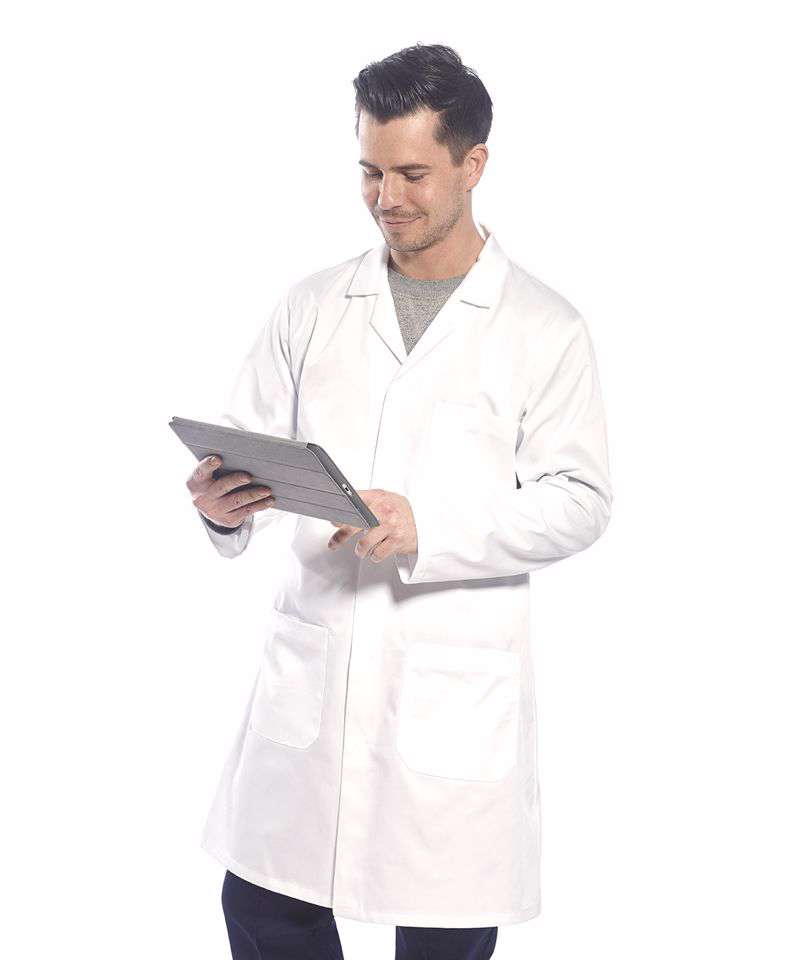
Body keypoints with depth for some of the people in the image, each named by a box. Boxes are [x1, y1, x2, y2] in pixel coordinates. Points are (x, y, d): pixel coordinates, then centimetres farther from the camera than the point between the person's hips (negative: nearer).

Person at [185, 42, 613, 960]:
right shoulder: (311, 308, 9)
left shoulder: (545, 327, 0)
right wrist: (223, 499, -18)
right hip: (310, 665, 3)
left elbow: (578, 501, -5)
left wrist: (427, 529, -19)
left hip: (456, 682, -3)